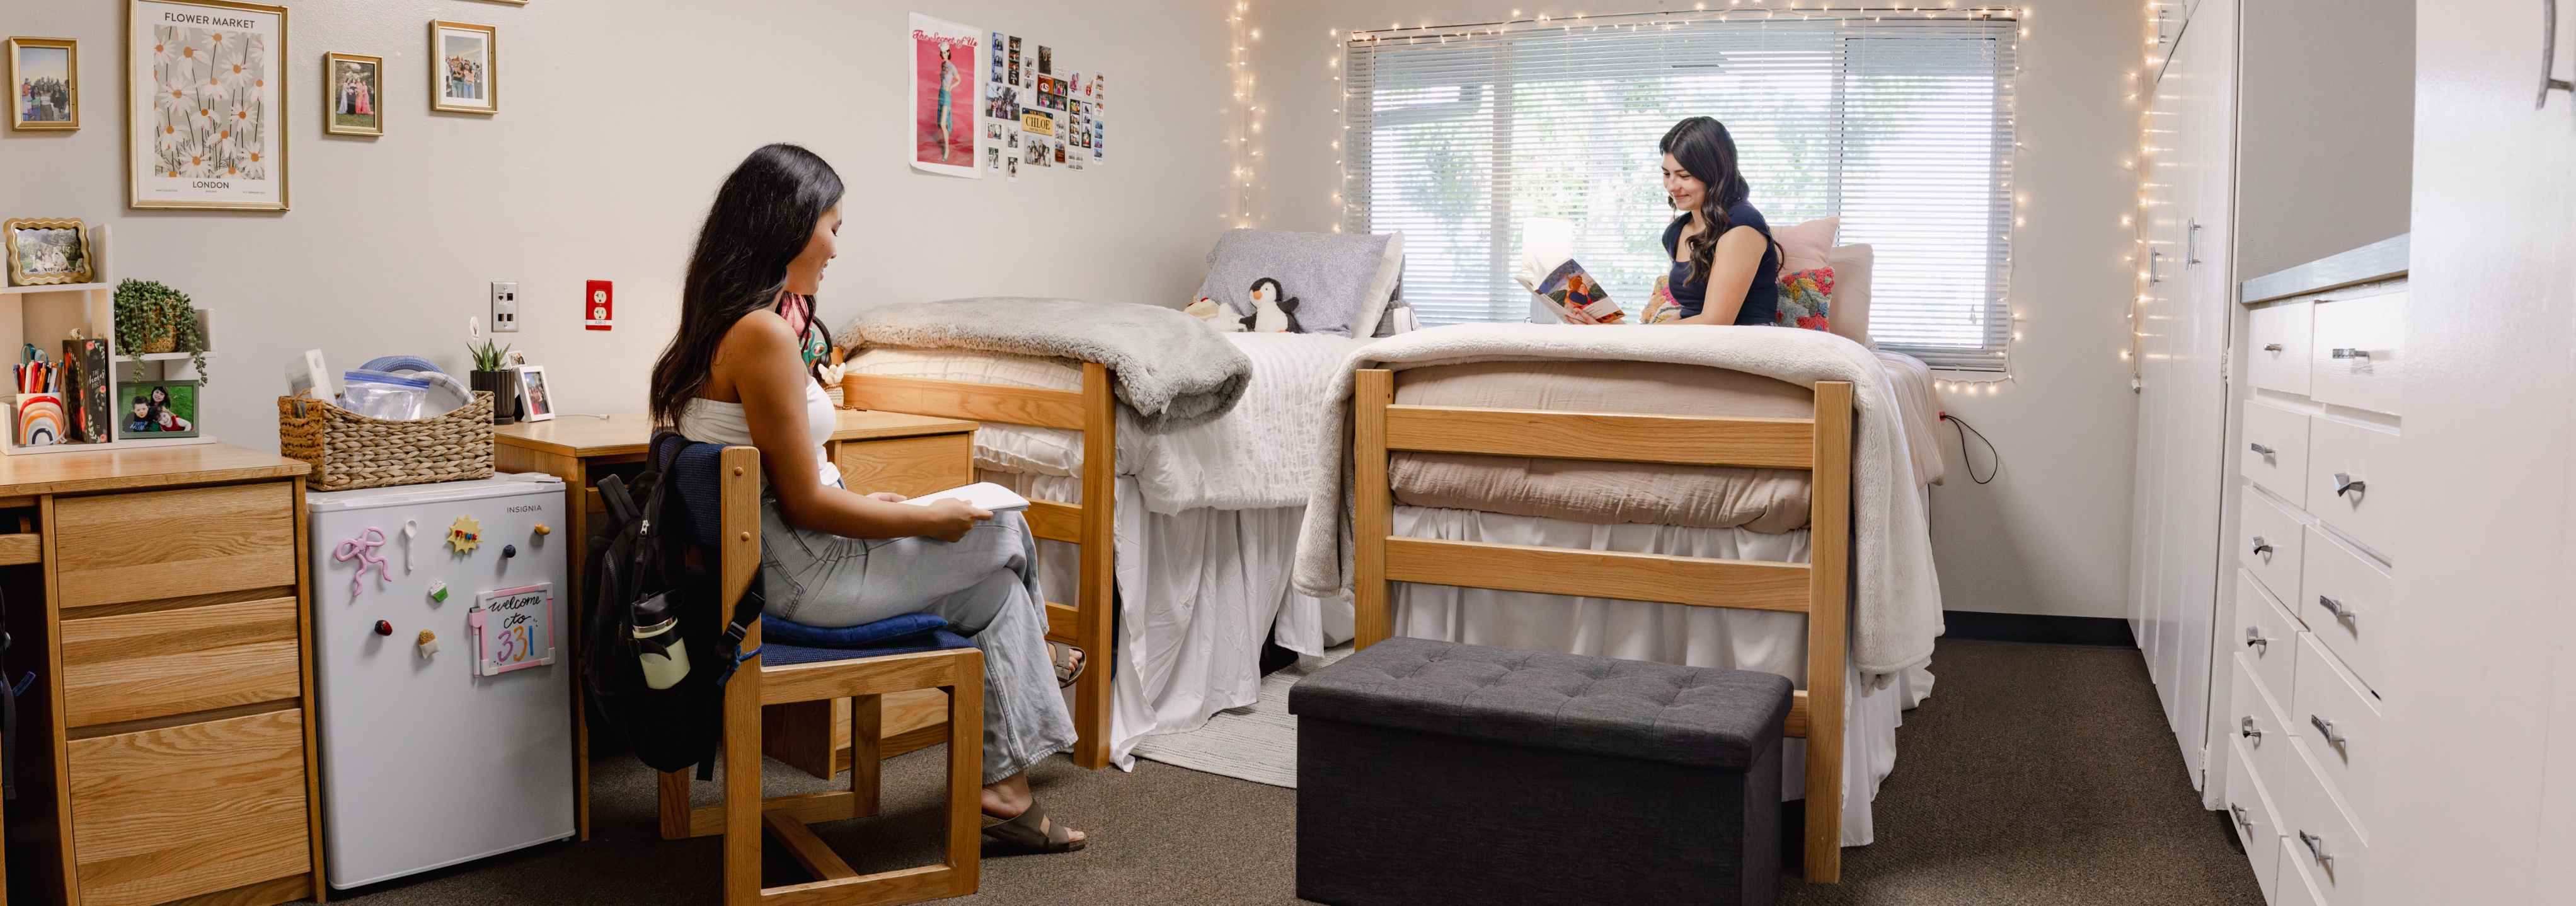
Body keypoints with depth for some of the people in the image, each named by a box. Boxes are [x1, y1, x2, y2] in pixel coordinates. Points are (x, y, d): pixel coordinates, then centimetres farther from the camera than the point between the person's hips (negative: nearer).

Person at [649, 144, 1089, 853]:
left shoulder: (723, 322, 10)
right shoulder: (764, 334, -22)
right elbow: (805, 505, -20)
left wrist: (865, 501, 14)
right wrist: (928, 519, -9)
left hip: (768, 559, 10)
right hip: (801, 579, -10)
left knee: (995, 564, 13)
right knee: (1004, 537, 6)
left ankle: (1005, 789, 17)